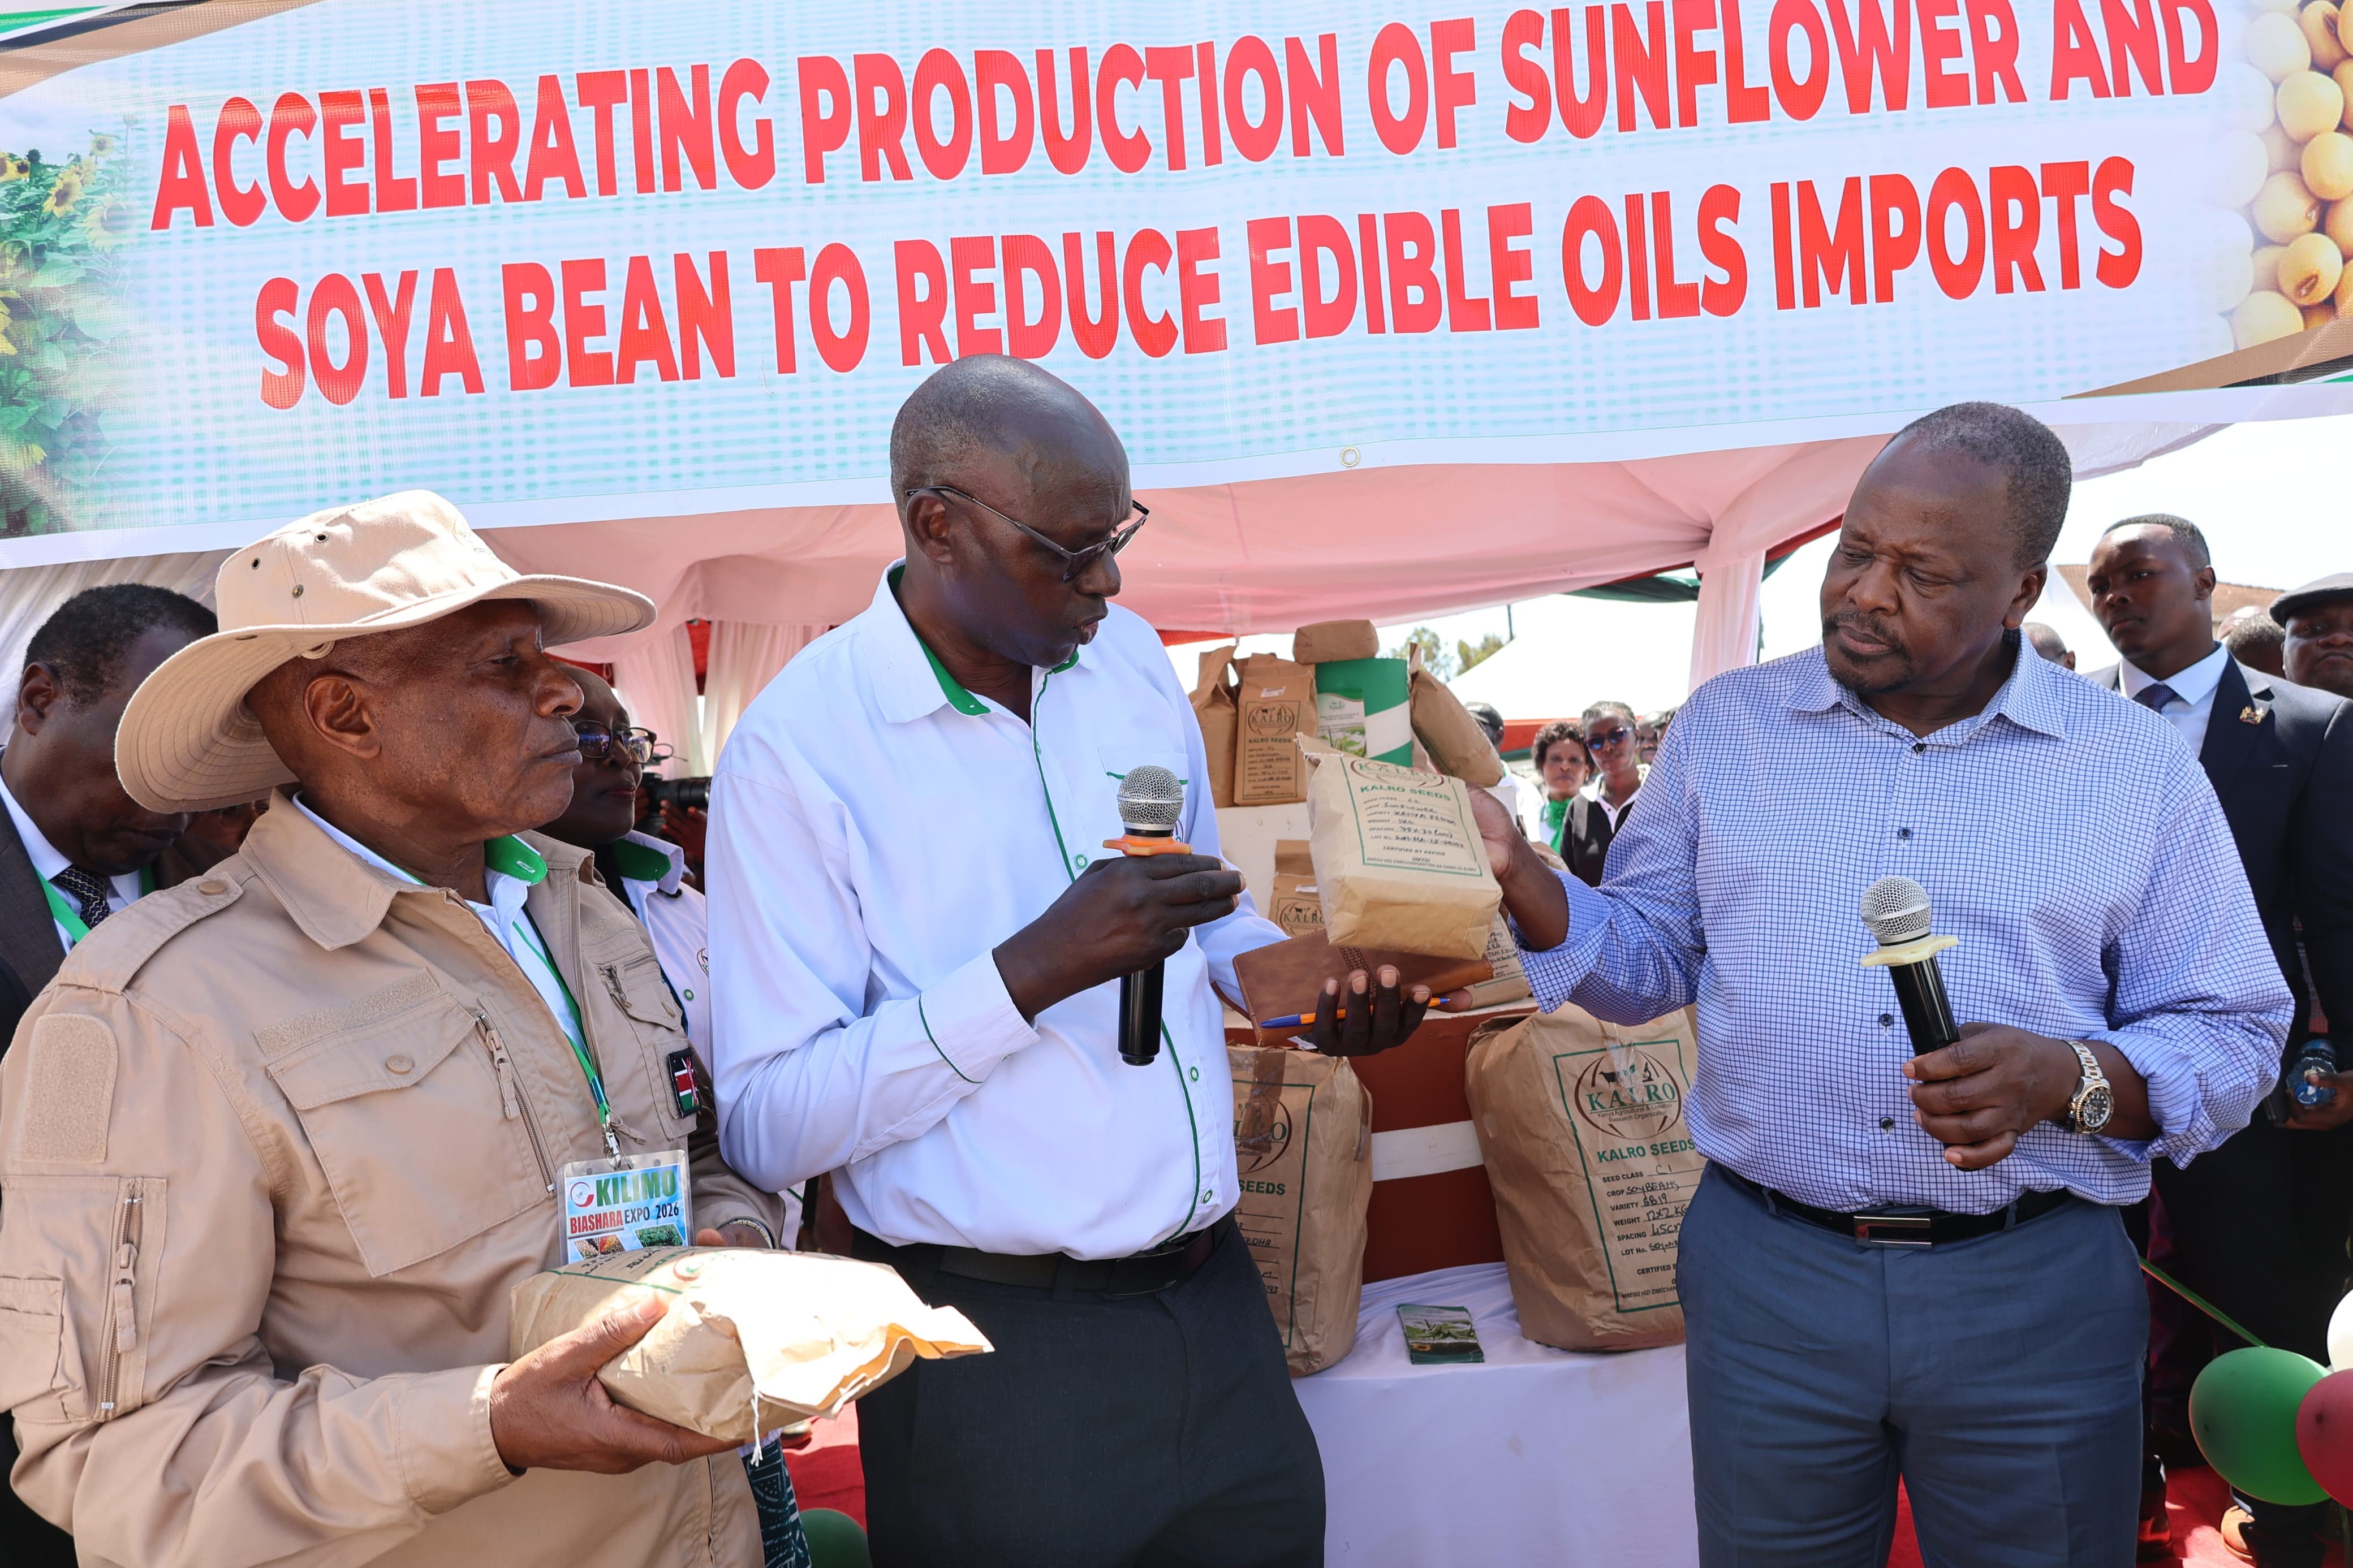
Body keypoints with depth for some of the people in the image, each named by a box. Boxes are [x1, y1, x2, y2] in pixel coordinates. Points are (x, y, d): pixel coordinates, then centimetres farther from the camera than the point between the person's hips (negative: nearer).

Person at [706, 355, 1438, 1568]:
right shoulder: (798, 747, -14)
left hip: (1217, 1301, 6)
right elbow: (767, 1128, -17)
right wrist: (1033, 971, -26)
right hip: (1000, 1353, -5)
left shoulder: (1131, 661, 4)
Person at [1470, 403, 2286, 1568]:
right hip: (1764, 1273, 1)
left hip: (2036, 1294, 0)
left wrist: (2073, 1079, -18)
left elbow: (2232, 1036, 1)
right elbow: (1654, 956, 8)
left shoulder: (2137, 767, -1)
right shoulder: (1723, 729, 3)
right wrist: (1523, 883, -11)